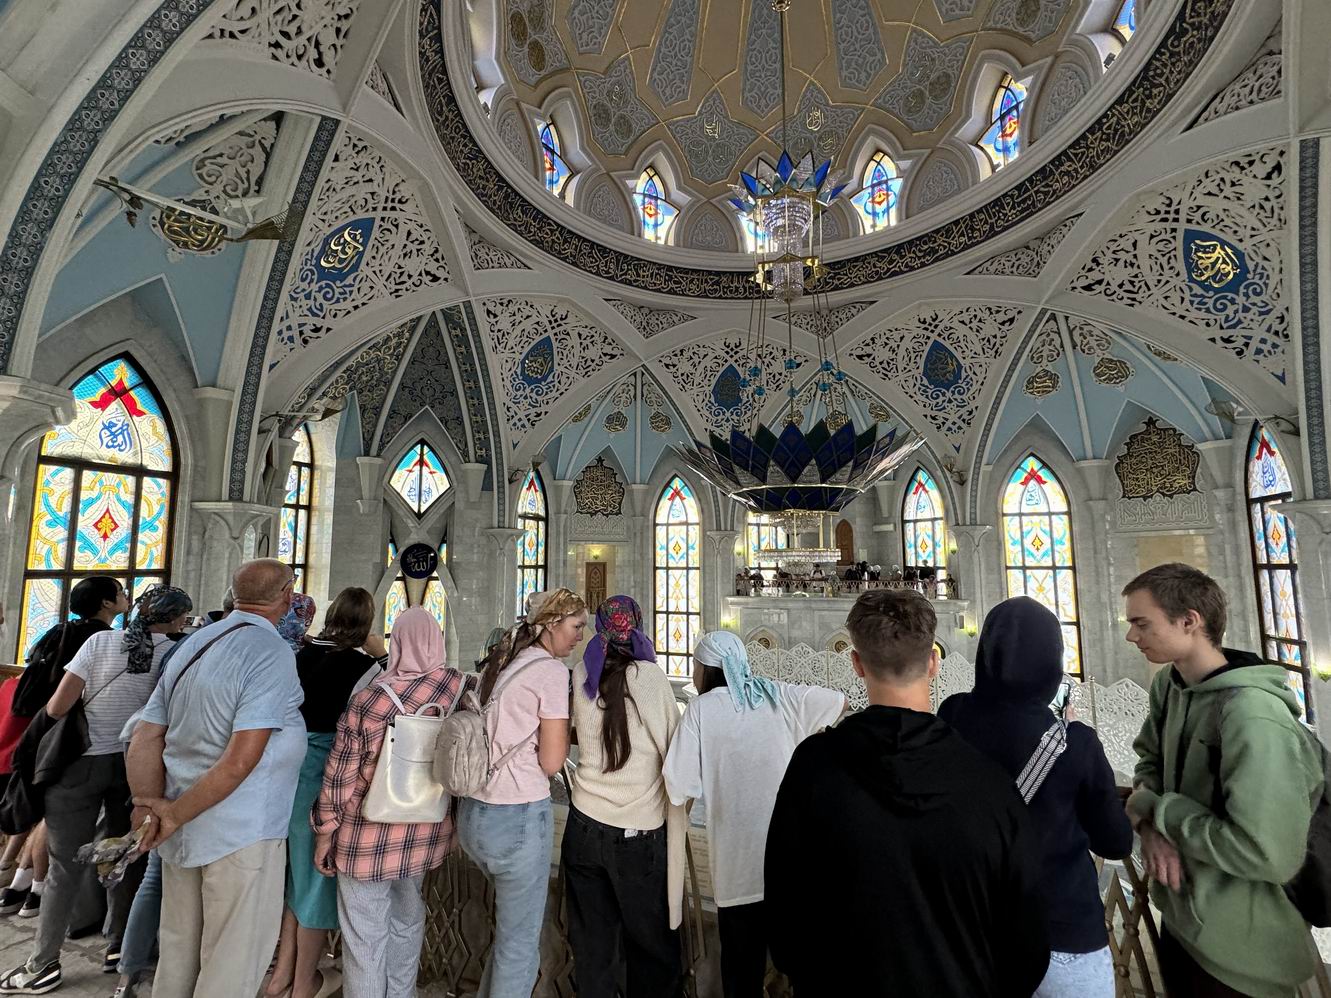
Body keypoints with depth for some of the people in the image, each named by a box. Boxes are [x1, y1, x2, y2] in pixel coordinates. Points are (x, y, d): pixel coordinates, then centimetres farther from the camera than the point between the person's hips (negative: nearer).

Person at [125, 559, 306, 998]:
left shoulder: (192, 644, 6)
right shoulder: (273, 652, -20)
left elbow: (144, 739, 7)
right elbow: (241, 760, -23)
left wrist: (150, 804, -1)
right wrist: (174, 815, -8)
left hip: (183, 832, 8)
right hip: (241, 836, -8)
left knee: (178, 952, 24)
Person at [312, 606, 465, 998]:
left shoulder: (370, 699, -21)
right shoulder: (458, 687, -14)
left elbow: (339, 776, -10)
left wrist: (325, 832, 3)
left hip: (370, 836, -4)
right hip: (425, 832, 4)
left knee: (366, 936, 16)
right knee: (407, 921, 27)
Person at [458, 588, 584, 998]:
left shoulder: (499, 663, 9)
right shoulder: (552, 671, -15)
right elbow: (551, 760, -15)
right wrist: (564, 724, 1)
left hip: (474, 811, 8)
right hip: (519, 816, -8)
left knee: (512, 923, 27)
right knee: (520, 942, 12)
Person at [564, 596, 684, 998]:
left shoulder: (580, 676, -6)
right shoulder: (652, 676, -14)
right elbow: (674, 753, -8)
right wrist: (680, 821, 6)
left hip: (585, 829, 3)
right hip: (642, 835, -2)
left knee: (592, 942, 20)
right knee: (652, 945, 18)